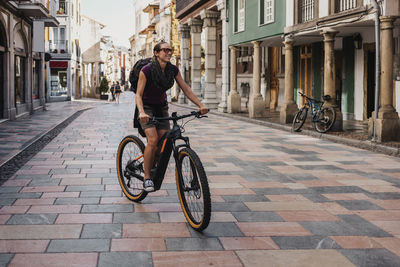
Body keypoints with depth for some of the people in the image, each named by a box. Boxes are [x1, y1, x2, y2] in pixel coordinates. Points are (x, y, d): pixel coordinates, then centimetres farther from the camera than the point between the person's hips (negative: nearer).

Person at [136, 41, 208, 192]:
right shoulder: (146, 70, -21)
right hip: (147, 108, -5)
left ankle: (153, 168, 19)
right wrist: (141, 112, -42)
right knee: (153, 140, -23)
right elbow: (138, 95, -24)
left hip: (161, 107, 5)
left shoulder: (173, 70, -7)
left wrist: (200, 105, -17)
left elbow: (186, 89, -5)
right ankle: (147, 178, -12)